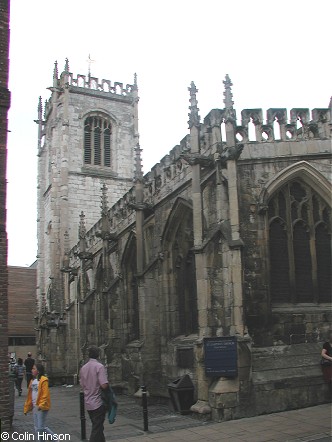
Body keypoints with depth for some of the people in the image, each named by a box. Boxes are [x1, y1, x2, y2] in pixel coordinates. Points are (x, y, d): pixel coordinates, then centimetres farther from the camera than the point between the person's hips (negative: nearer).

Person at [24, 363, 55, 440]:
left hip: (42, 407, -8)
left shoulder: (43, 380, -13)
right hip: (34, 407, 8)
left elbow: (45, 394, -18)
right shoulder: (32, 380, 12)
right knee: (36, 428, 11)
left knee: (41, 427, -6)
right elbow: (29, 396, 16)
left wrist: (41, 405, -25)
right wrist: (27, 407, 16)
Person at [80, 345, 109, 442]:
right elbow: (104, 385, -24)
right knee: (97, 430, -1)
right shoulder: (99, 366, -16)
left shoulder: (83, 368, 5)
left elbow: (82, 385, 12)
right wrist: (108, 384, -3)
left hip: (88, 404, 7)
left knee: (97, 427, 20)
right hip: (98, 403, -7)